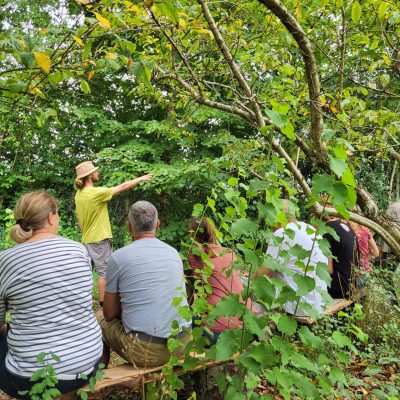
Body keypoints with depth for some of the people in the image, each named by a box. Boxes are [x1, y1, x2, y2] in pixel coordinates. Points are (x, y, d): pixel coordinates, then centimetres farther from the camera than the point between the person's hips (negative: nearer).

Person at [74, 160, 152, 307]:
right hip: (99, 239, -8)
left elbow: (79, 219, 12)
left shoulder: (78, 194, 4)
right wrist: (141, 178, -3)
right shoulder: (96, 193, -20)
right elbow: (122, 187, -13)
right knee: (104, 271, 2)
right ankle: (103, 303, 8)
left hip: (86, 239, 8)